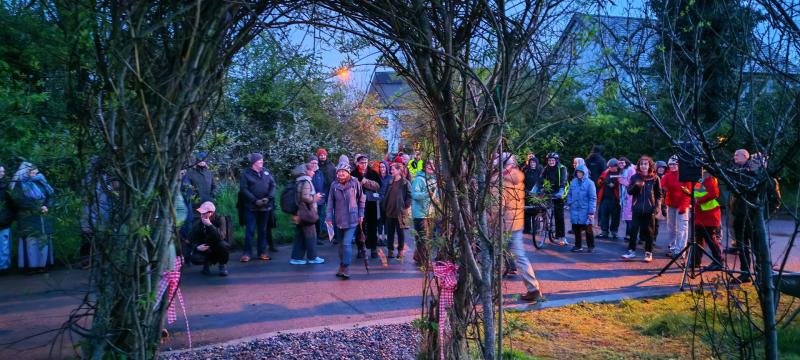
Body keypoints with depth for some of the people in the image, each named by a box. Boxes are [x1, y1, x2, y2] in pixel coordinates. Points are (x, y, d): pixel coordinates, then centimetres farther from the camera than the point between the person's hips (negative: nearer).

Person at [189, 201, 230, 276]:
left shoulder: (220, 219, -14)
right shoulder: (197, 222, -7)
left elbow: (221, 237, -29)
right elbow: (193, 239, -3)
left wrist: (210, 225, -36)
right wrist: (197, 247, -24)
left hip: (218, 250, -1)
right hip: (204, 250, 1)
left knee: (223, 245, -35)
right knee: (195, 258, -28)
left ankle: (223, 265, -5)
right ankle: (207, 263, 10)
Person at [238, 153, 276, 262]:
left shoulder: (266, 172, 9)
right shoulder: (246, 173, -3)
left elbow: (273, 185, 6)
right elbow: (243, 189, -10)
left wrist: (268, 198, -9)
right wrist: (255, 200, -16)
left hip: (265, 206, 4)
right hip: (251, 207, -4)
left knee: (263, 230, 10)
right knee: (250, 230, -6)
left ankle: (262, 252, 17)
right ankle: (246, 253, 1)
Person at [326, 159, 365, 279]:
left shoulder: (355, 183, -6)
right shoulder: (334, 185, 0)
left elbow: (361, 200, 3)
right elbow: (330, 202, 3)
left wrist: (361, 215, 3)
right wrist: (329, 217, -1)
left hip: (351, 219, -3)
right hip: (338, 220, 3)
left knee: (347, 243, -14)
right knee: (341, 244, 14)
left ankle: (345, 267, -8)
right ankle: (342, 265, 28)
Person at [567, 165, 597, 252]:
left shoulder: (589, 183, -8)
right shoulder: (573, 182, 6)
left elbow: (593, 198, -8)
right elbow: (569, 195, 17)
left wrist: (591, 212, -12)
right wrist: (569, 204, 5)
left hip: (585, 211, -4)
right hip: (574, 210, 4)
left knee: (588, 229, 4)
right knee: (576, 229, 9)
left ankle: (590, 246, 17)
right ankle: (578, 246, 21)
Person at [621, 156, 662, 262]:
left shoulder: (655, 178, 2)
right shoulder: (634, 177, 6)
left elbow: (659, 195, 5)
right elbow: (629, 191, 3)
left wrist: (657, 207, -5)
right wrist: (636, 186, -16)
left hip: (649, 209, -1)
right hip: (637, 208, 1)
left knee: (649, 231, 4)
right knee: (633, 229, -1)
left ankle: (648, 253, 12)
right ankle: (631, 251, 7)